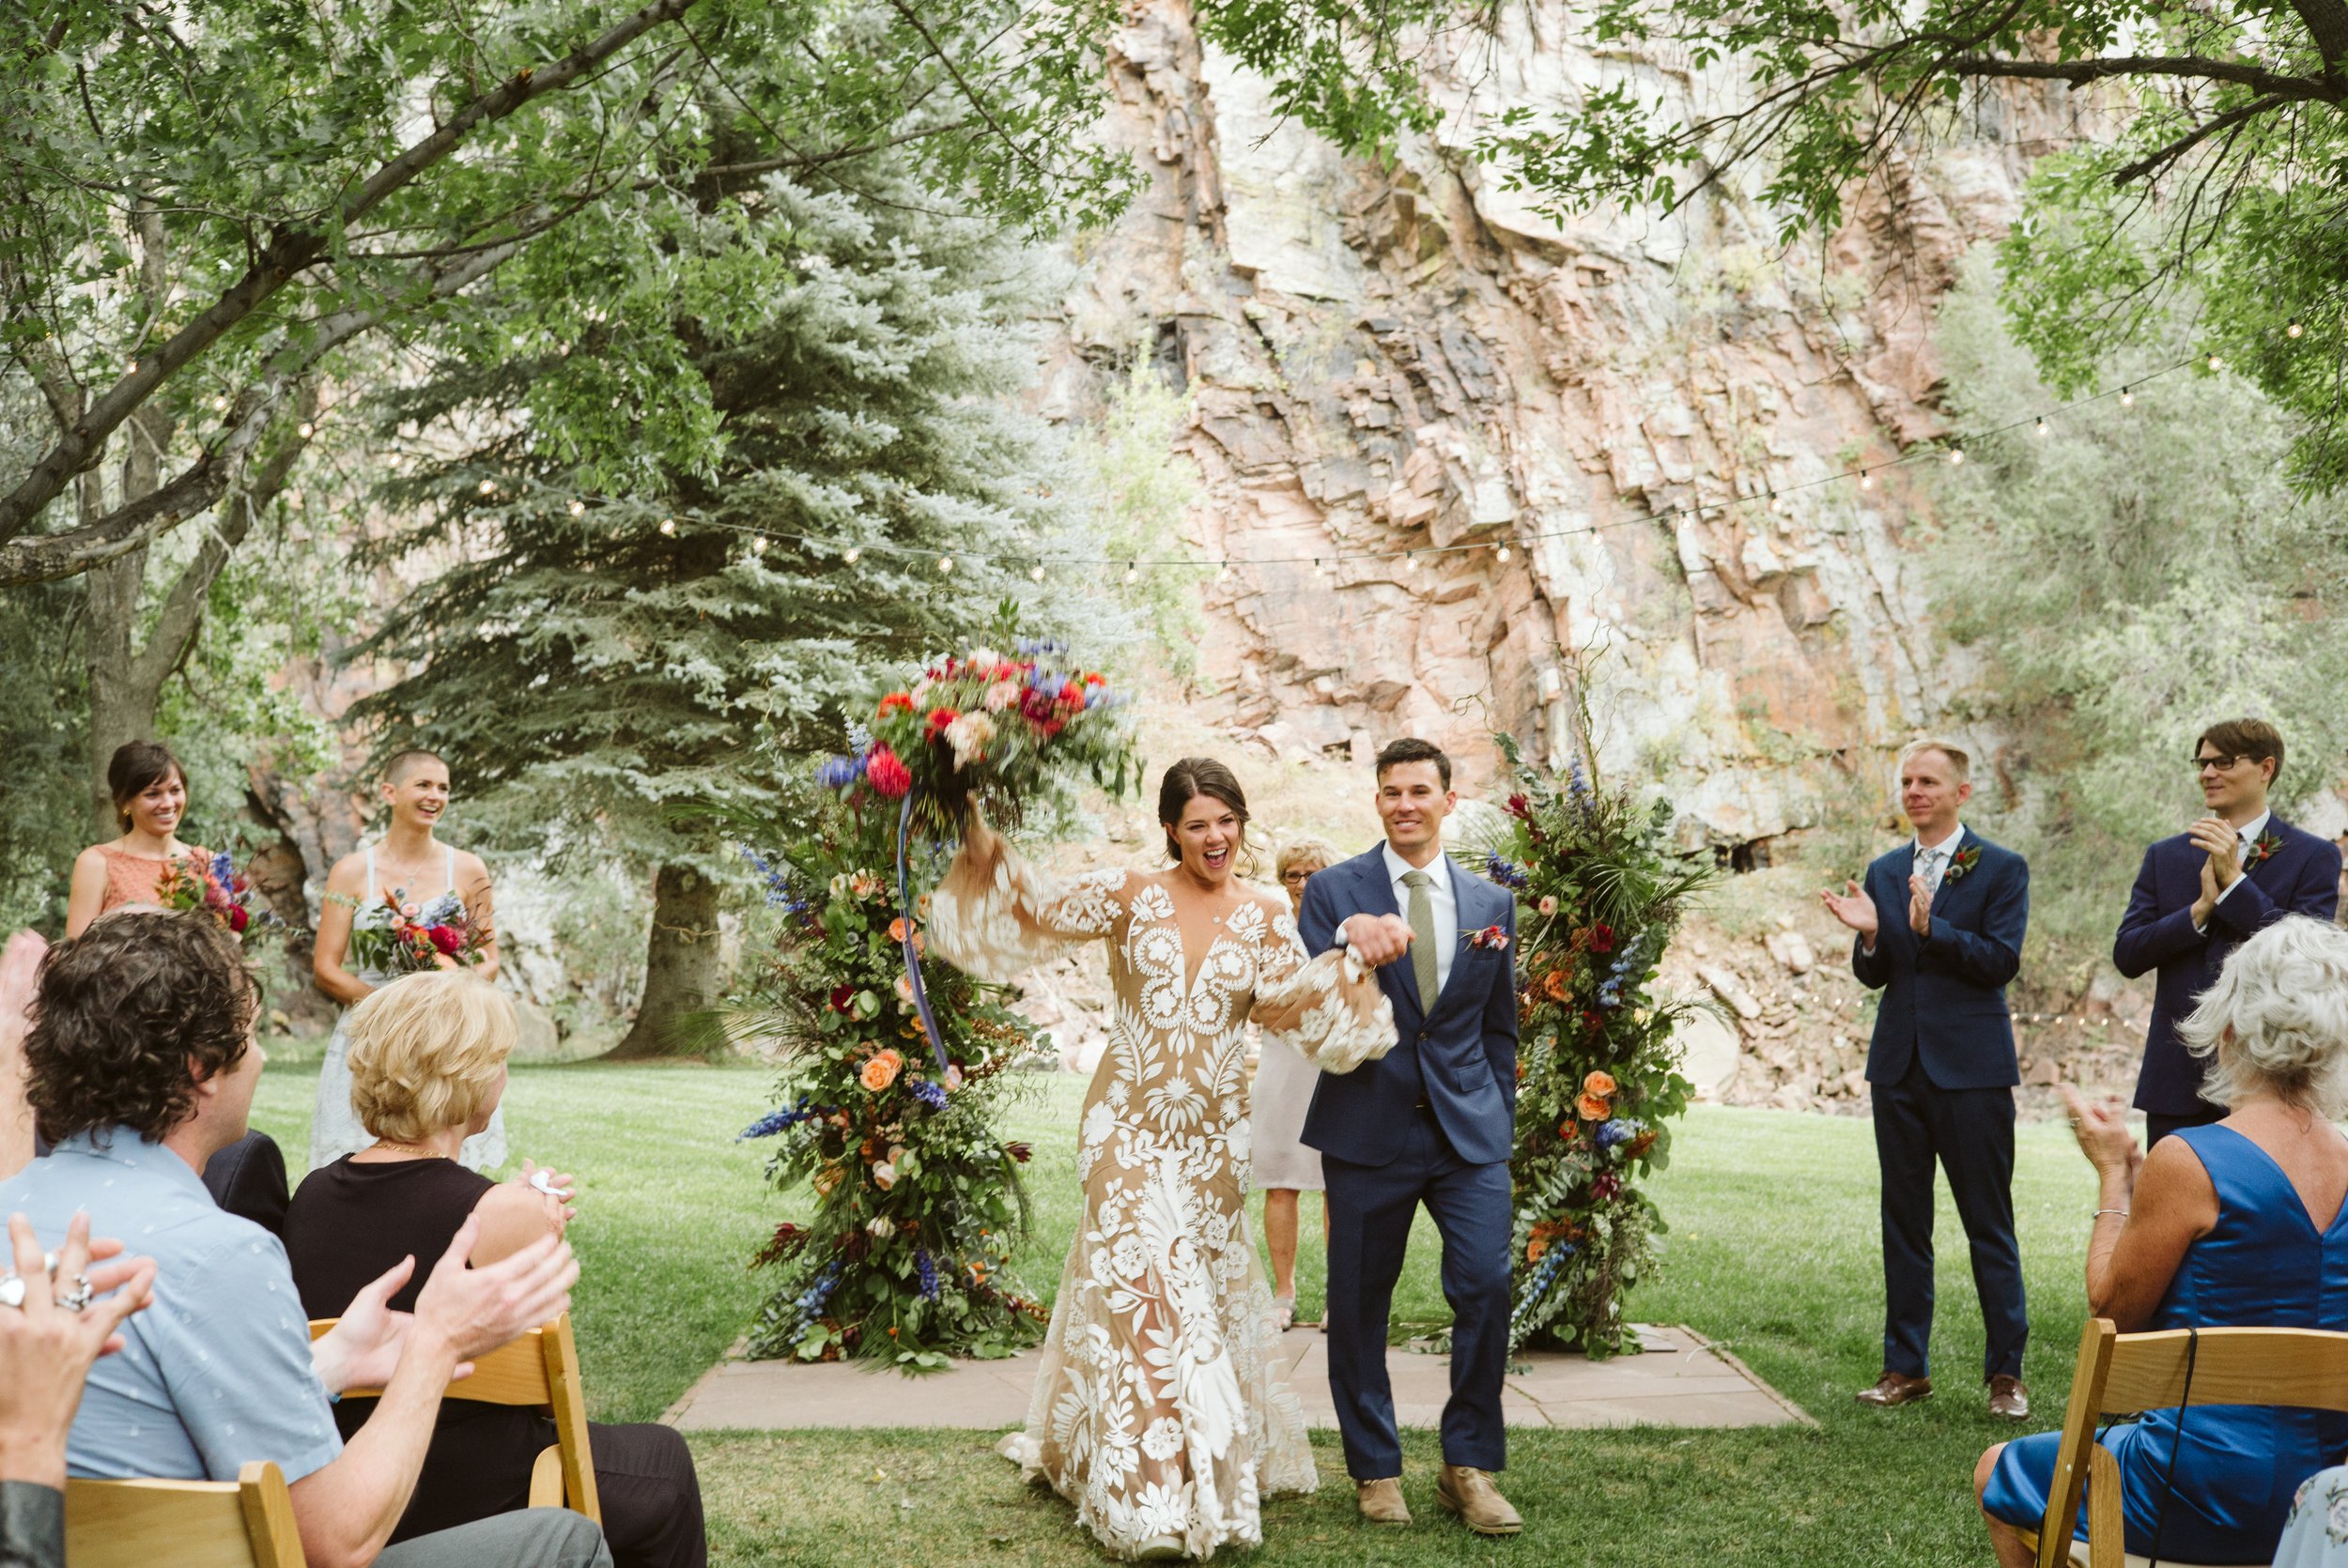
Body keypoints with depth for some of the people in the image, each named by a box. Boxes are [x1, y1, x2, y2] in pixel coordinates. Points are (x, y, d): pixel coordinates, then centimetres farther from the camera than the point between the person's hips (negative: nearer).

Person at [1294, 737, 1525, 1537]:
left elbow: (1498, 1027, 15)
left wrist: (1500, 1126, 11)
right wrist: (1349, 940, -30)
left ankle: (1469, 1465, 12)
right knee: (1359, 1305, 7)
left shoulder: (1491, 902, 9)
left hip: (1469, 1131, 2)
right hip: (1368, 1129, -1)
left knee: (1486, 1288, -7)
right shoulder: (1333, 891, -1)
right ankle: (1375, 1469, 25)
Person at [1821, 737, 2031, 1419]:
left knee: (1989, 1226, 1)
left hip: (1971, 1068, -5)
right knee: (1903, 1222, 10)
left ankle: (2006, 1371, 10)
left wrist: (1929, 928, -24)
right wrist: (1868, 933, -11)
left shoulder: (2001, 869, -3)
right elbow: (1873, 975, 9)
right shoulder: (1883, 872, 12)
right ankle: (1906, 1367, 19)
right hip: (1899, 1067, 5)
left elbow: (2000, 961, -13)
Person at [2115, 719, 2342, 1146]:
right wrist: (2201, 908, -11)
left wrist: (2233, 881, -14)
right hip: (2177, 1080, 3)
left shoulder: (2314, 857, 1)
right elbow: (2126, 955, 2)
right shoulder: (2165, 857, 11)